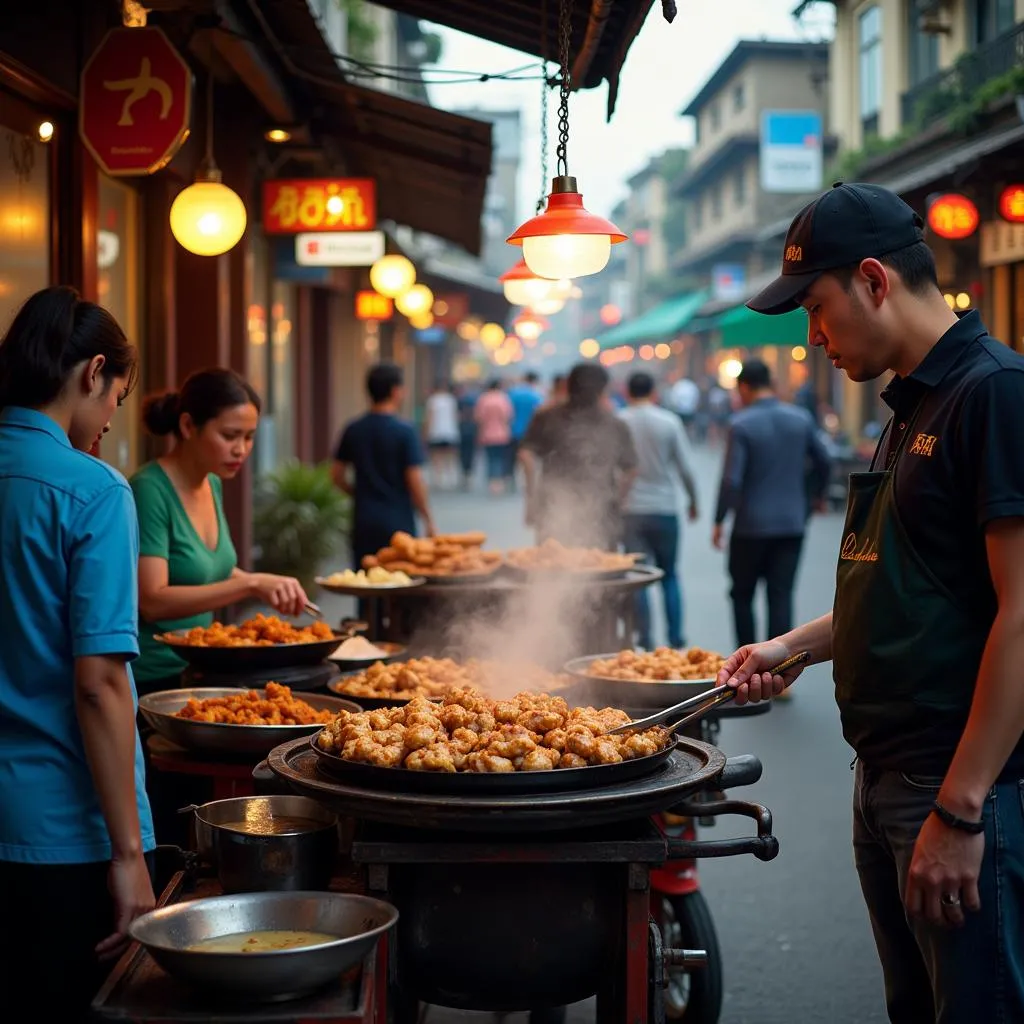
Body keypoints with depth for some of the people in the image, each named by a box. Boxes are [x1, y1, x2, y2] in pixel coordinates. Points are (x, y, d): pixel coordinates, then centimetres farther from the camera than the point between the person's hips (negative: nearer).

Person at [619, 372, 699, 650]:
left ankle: (645, 640, 2)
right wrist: (693, 501, 11)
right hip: (664, 508, 0)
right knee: (670, 576, 13)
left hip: (630, 511, 0)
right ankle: (676, 639, 11)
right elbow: (686, 467, -3)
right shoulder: (669, 422, -5)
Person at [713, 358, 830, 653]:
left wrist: (720, 521, -6)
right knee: (781, 597, 4)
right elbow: (824, 463, 12)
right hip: (792, 523, 4)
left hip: (751, 526, -4)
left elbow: (731, 480, -16)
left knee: (742, 595, 11)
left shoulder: (741, 424, -11)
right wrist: (810, 498, 27)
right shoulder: (801, 419, 3)